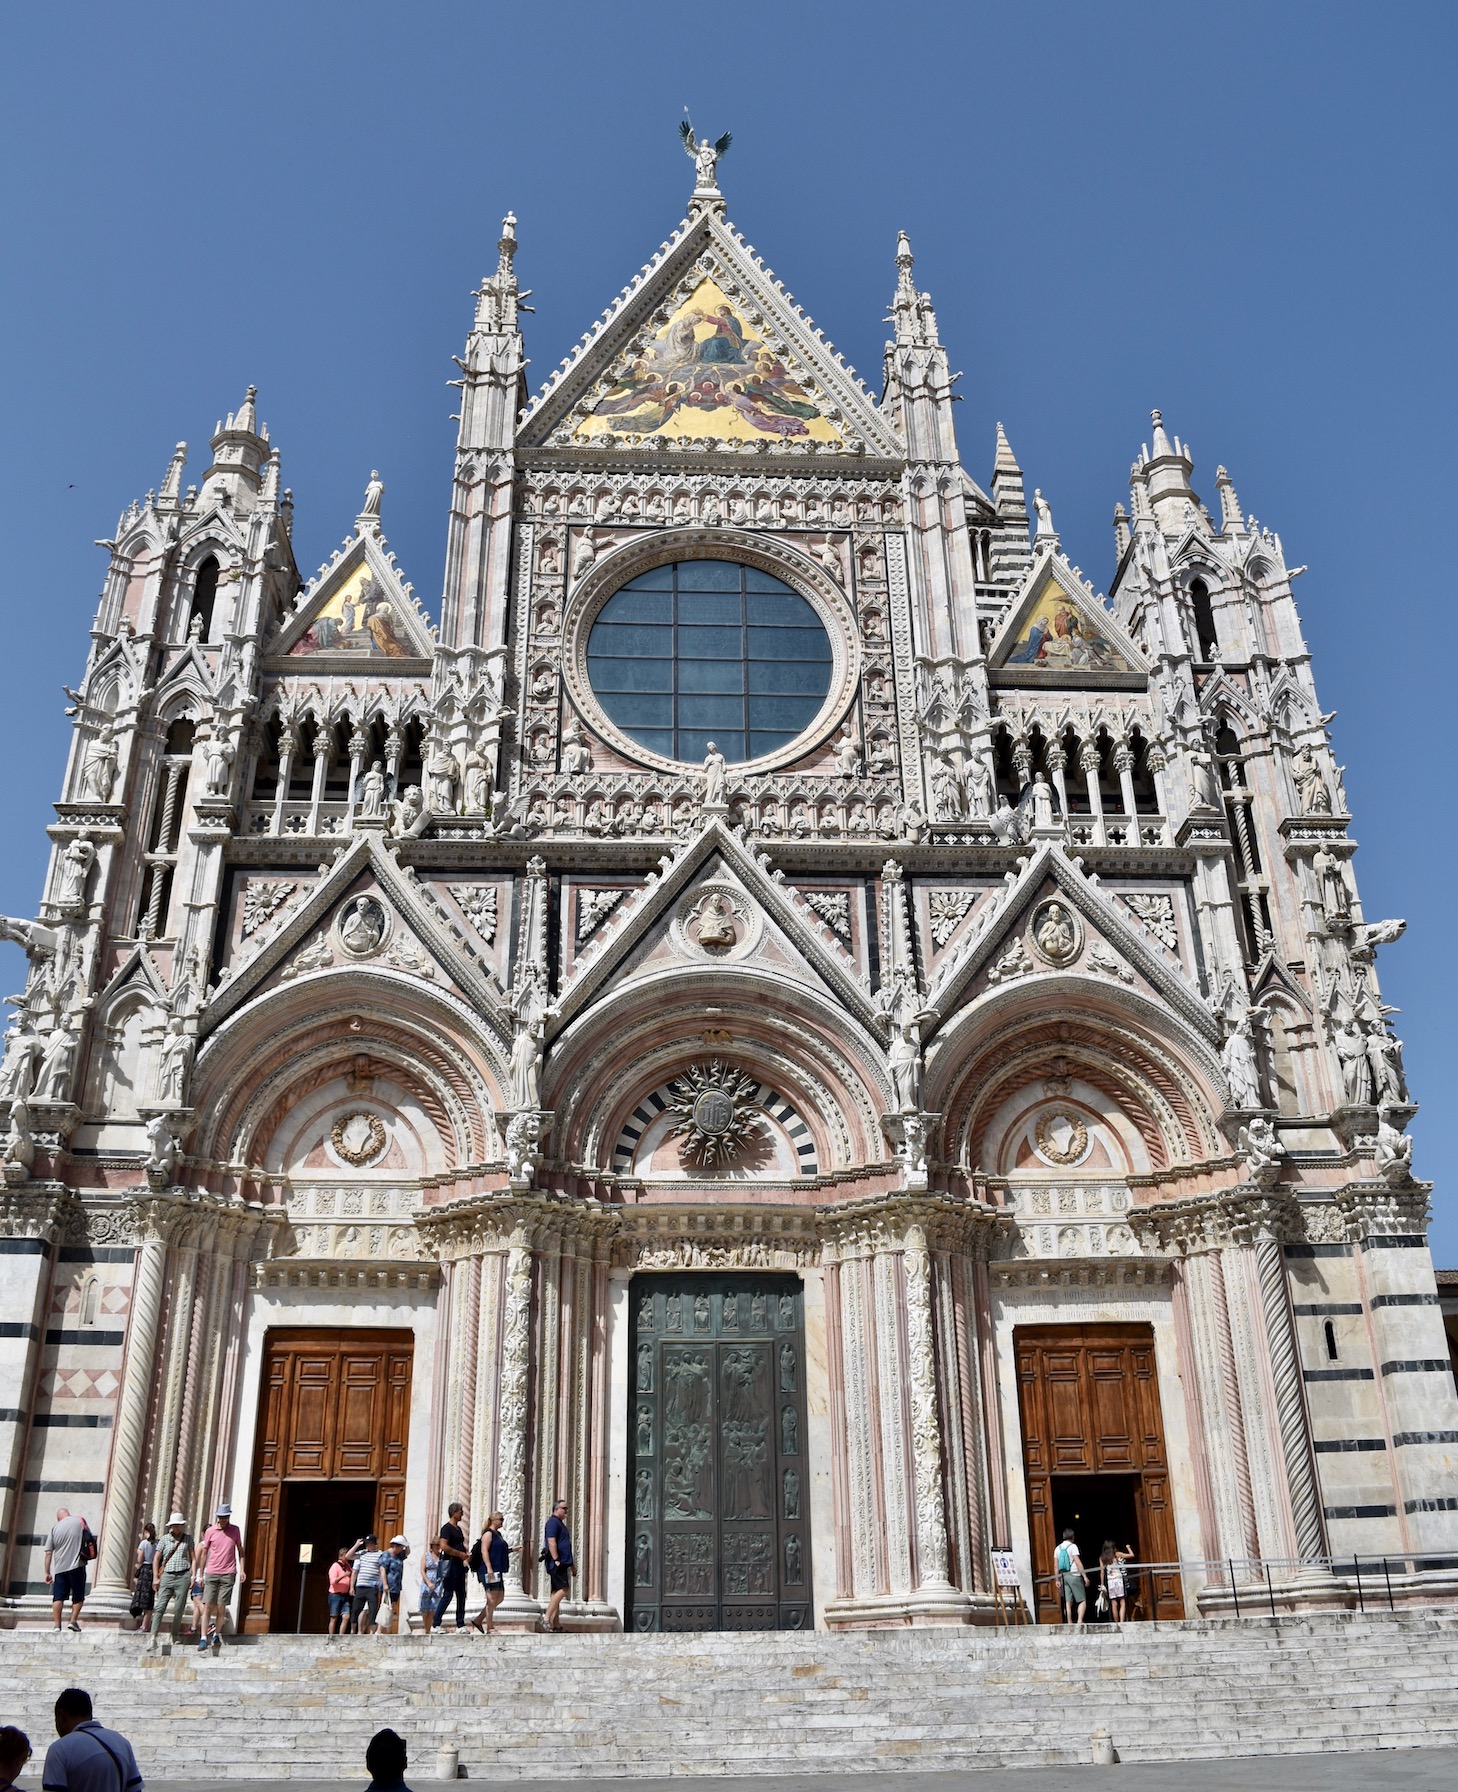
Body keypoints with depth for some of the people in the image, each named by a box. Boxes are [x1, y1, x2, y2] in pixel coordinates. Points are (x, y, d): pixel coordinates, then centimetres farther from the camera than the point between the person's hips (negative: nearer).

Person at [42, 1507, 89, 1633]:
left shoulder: (54, 1528, 5)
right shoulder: (80, 1521, 4)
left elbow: (48, 1553, 3)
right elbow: (87, 1539, 16)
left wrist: (47, 1572, 8)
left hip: (60, 1568, 1)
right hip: (77, 1566, -1)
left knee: (58, 1597, 3)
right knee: (78, 1597, 9)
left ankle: (57, 1625, -3)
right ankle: (73, 1621, 1)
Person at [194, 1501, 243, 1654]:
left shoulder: (235, 1530, 5)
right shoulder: (210, 1531, 2)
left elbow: (240, 1551, 13)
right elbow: (204, 1554, 9)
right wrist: (201, 1575, 9)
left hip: (228, 1574, 0)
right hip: (211, 1574, 0)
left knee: (221, 1607, 0)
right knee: (207, 1606, -7)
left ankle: (217, 1634, 15)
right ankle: (203, 1638, -8)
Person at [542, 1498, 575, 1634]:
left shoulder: (560, 1524, 24)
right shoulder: (553, 1522, -7)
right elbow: (551, 1542, -19)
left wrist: (572, 1565, 28)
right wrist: (556, 1560, -24)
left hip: (562, 1563, 10)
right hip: (556, 1563, -10)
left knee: (557, 1592, 7)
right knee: (563, 1590, -16)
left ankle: (556, 1624, 7)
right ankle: (547, 1618, -16)